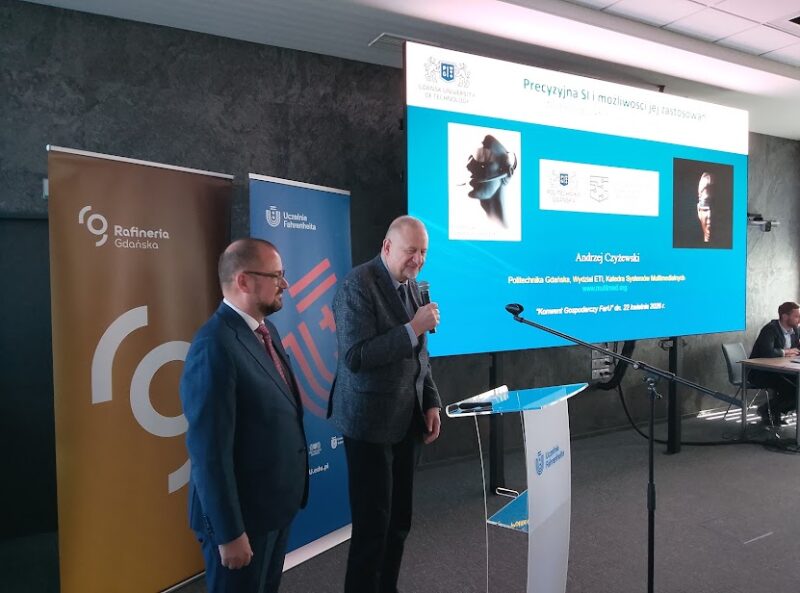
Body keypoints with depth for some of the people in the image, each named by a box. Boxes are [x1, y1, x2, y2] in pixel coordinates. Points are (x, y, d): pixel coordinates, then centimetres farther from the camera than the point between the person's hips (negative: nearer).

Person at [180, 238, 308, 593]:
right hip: (243, 513, -9)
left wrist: (290, 492, 13)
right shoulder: (215, 347, -25)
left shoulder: (265, 331, 5)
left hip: (277, 503, 9)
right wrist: (230, 533, -20)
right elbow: (210, 453, -25)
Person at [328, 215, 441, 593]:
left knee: (399, 519, 16)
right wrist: (412, 328, -25)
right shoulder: (358, 284, -16)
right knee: (372, 524, 3)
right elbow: (355, 357, -23)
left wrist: (431, 403, 9)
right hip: (371, 422, -7)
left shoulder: (411, 285, 8)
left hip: (407, 420, 7)